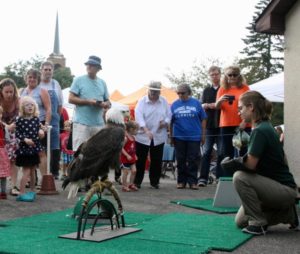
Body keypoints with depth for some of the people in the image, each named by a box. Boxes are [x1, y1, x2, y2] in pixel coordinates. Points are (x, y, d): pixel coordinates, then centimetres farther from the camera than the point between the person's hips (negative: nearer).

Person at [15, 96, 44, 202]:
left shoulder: (36, 119, 3)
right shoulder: (20, 120, -10)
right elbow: (17, 133, -11)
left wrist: (40, 131, -10)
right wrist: (25, 139, -23)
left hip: (34, 148, 5)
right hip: (24, 148, -5)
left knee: (32, 171, 16)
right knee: (26, 171, -8)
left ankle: (32, 191, 30)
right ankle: (21, 193, -3)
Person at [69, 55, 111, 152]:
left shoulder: (102, 83, 14)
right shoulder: (79, 80, 2)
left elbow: (108, 102, 17)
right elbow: (71, 99, -4)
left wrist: (105, 104, -8)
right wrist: (88, 101, -15)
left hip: (99, 124, 4)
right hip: (82, 123, -4)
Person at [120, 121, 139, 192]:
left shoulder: (133, 138, 8)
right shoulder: (125, 138, -18)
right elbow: (121, 148, -21)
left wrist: (134, 155, 12)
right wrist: (127, 155, -24)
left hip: (132, 158, 8)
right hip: (125, 159, -8)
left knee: (134, 170, 7)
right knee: (125, 172, 0)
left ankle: (131, 184, 22)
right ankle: (124, 186, 12)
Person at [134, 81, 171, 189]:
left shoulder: (164, 101, 5)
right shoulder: (142, 101, -5)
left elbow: (169, 115, 9)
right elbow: (139, 116, -17)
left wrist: (165, 122, -15)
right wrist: (146, 130, -29)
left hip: (159, 136, 3)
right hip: (143, 136, -3)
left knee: (157, 161, 7)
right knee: (140, 160, 1)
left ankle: (154, 181, 19)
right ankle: (137, 181, 10)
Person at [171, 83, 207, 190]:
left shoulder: (196, 103, 0)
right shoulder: (174, 104, 4)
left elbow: (203, 119, 3)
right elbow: (170, 121, 8)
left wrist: (203, 135, 1)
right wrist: (171, 135, 7)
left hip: (194, 136, -2)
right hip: (179, 137, 2)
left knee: (193, 160, 1)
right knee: (180, 160, 8)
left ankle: (192, 181, 7)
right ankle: (181, 181, 16)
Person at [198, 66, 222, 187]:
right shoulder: (206, 90, 14)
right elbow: (202, 106, 10)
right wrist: (209, 105, -12)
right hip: (208, 125, 2)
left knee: (221, 153, 2)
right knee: (206, 152, -1)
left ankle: (219, 177, 8)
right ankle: (203, 178, -2)